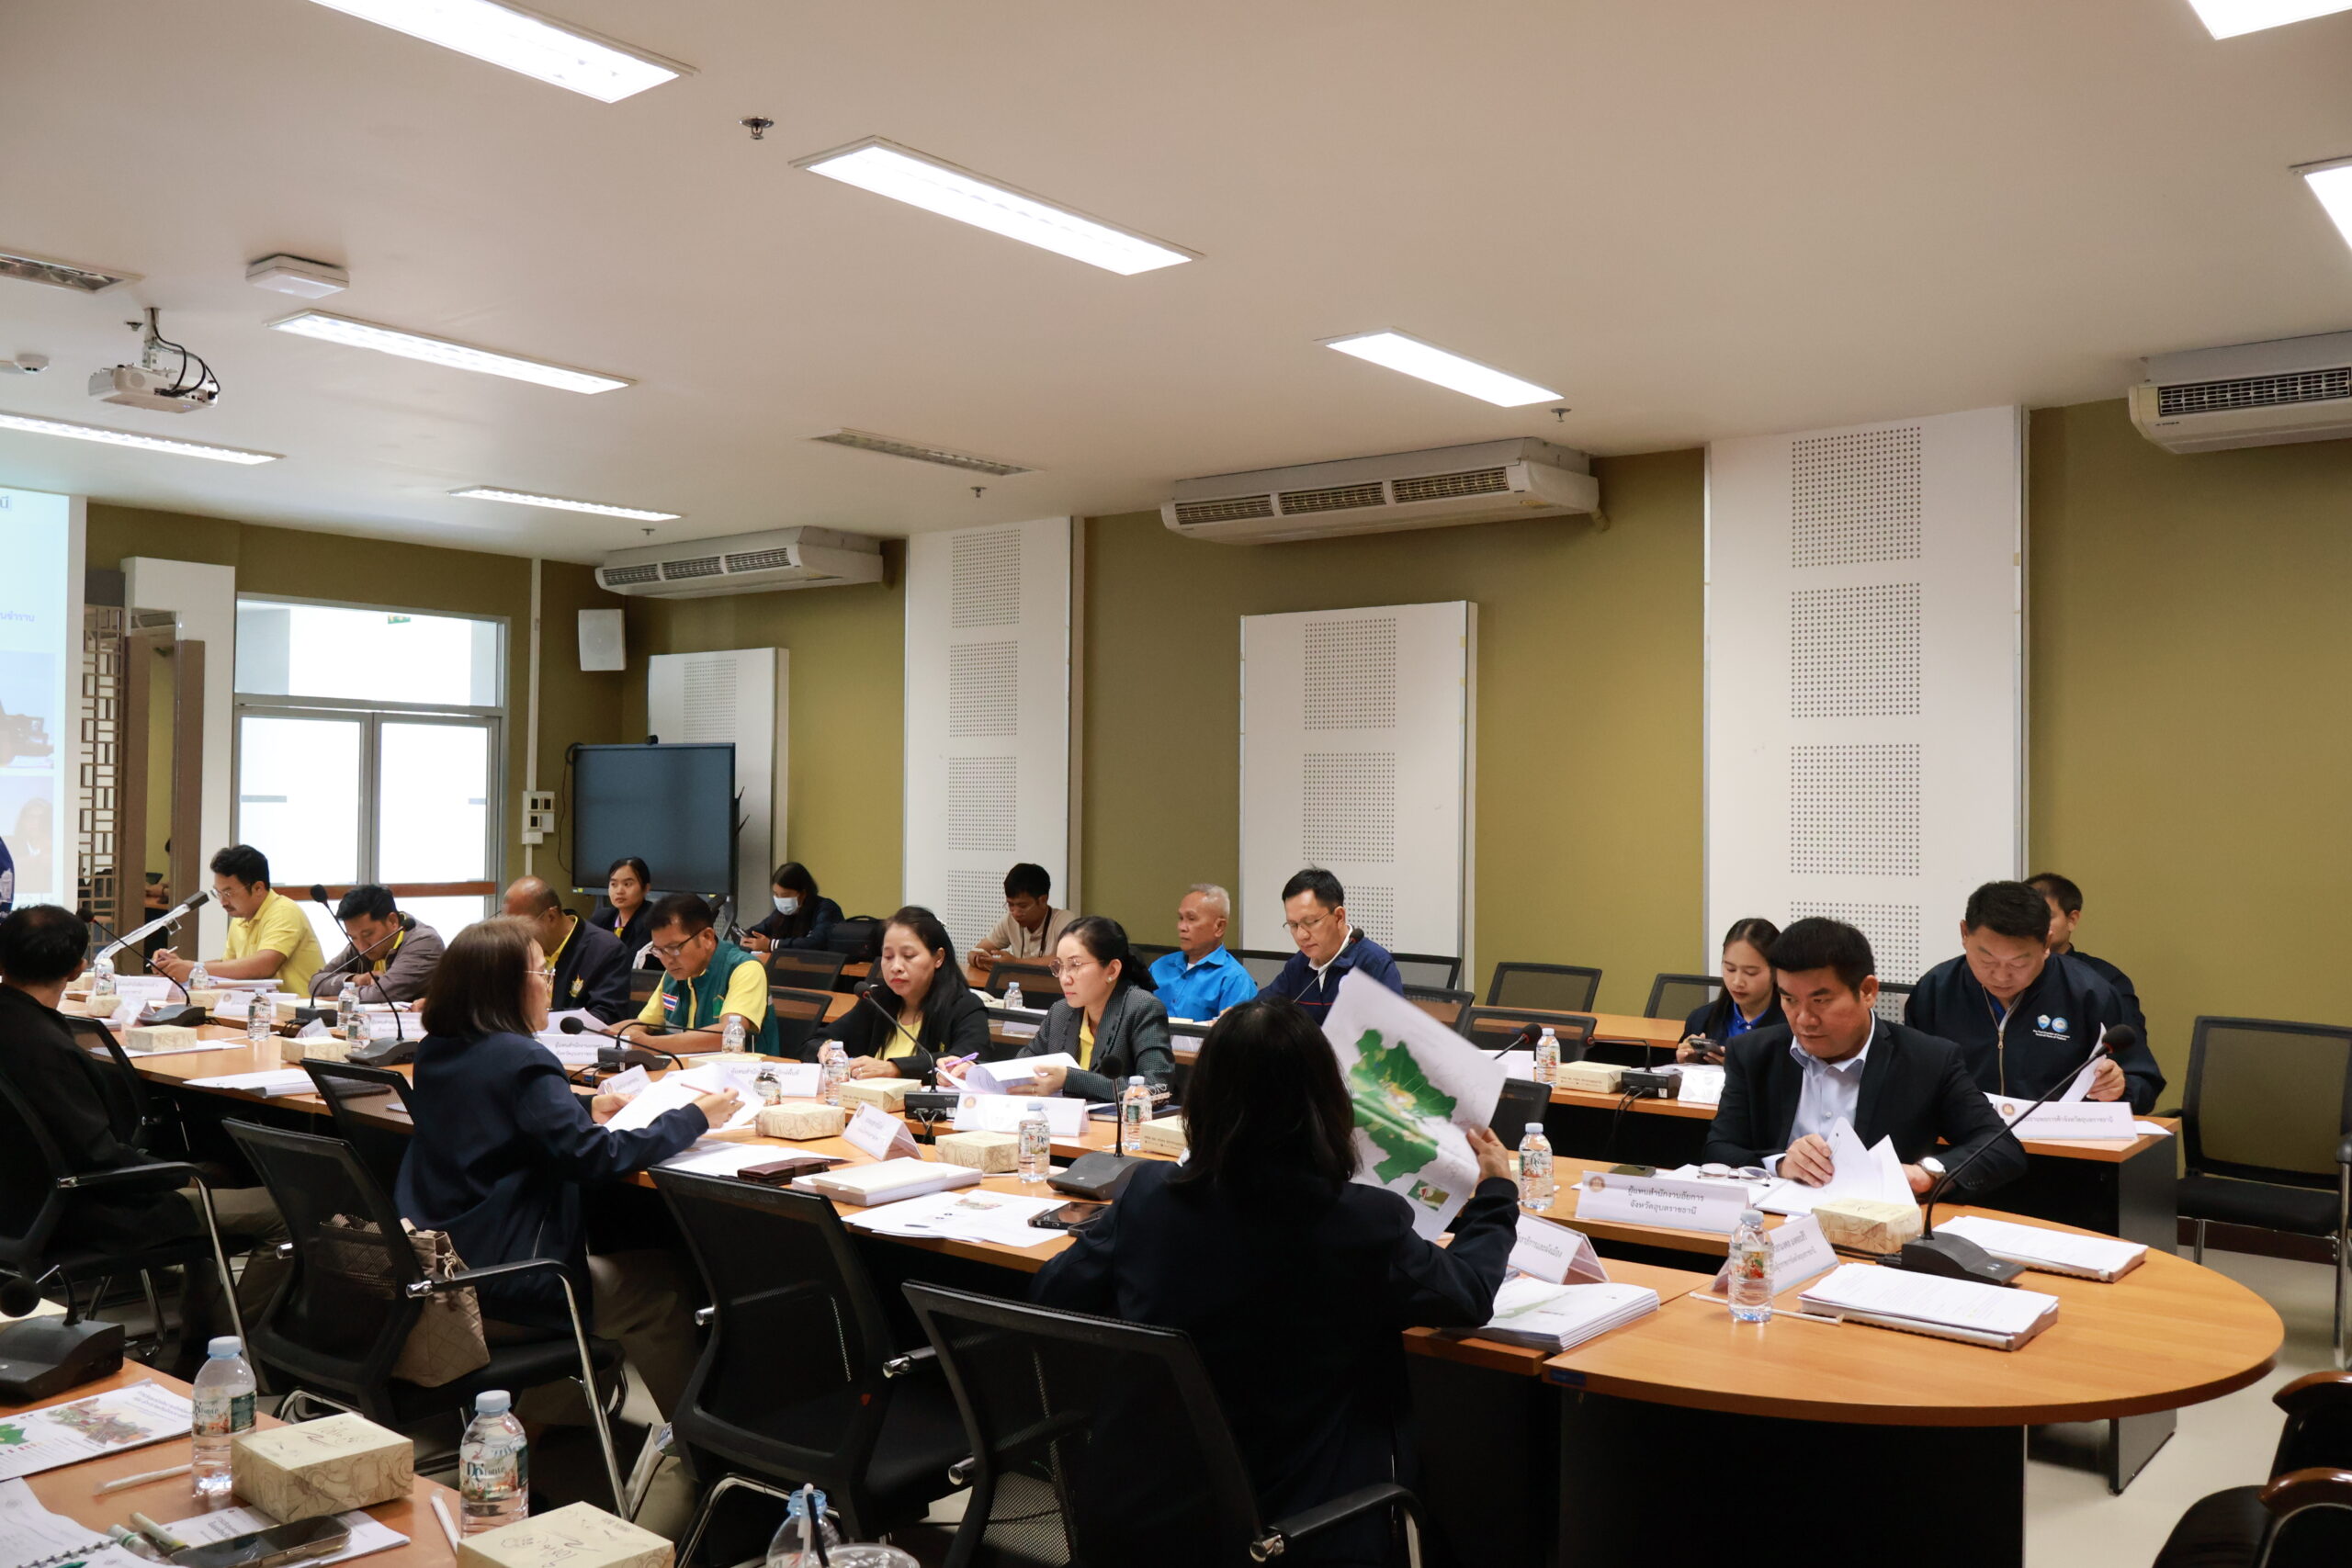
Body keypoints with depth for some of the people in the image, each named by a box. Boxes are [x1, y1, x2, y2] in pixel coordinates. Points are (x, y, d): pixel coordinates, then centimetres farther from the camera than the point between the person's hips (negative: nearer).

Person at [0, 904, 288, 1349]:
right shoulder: (44, 1046, -30)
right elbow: (100, 1159, -27)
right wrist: (183, 1174, -13)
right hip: (83, 1216, -11)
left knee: (213, 1179, 30)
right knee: (280, 1213, -13)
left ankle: (196, 1345, 34)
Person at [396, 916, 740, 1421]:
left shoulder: (434, 1052, 5)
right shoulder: (520, 1060, -21)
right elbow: (596, 1157, -27)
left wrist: (585, 1107, 16)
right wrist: (693, 1119, -17)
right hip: (499, 1281, -9)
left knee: (602, 1258, 30)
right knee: (665, 1287, 8)